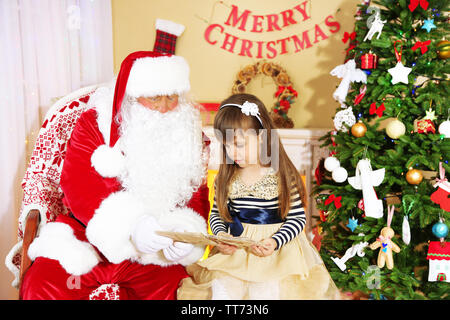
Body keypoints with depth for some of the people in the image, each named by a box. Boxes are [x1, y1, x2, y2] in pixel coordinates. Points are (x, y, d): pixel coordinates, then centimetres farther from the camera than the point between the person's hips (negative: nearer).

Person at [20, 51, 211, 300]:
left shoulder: (190, 136, 5)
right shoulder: (95, 122, -2)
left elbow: (198, 196, 2)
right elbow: (78, 186, -14)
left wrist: (184, 233, -21)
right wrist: (131, 225, -30)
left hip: (155, 251, 2)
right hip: (91, 237, -1)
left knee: (175, 288, -24)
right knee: (43, 285, -23)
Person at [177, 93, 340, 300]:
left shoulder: (282, 176, -8)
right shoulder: (226, 178, 2)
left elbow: (298, 218, -5)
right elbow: (216, 213, 10)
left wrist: (274, 242, -18)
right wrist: (221, 235, -9)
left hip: (279, 249, -2)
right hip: (235, 249, 3)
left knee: (265, 291, -18)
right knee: (222, 289, -13)